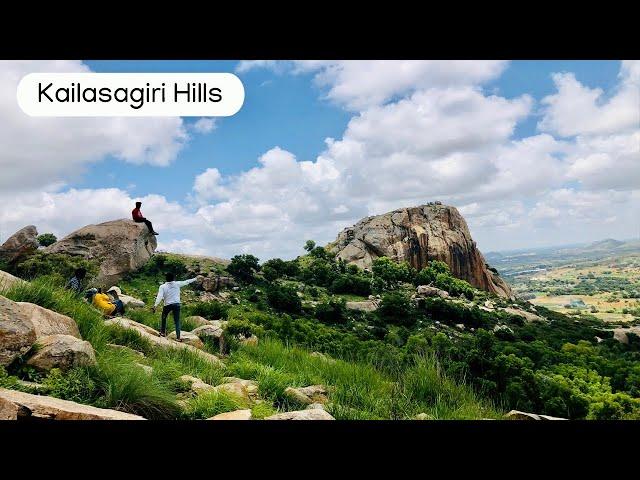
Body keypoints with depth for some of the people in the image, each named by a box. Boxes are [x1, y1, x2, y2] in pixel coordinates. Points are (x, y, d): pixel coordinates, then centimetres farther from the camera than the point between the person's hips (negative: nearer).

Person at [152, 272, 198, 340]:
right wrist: (195, 279, 25)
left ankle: (163, 332, 31)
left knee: (164, 318, 25)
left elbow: (159, 297, -14)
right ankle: (178, 337, 2)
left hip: (167, 305, -1)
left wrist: (155, 306, -19)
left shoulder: (162, 287, -4)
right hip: (177, 304, 1)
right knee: (177, 321, 5)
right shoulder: (177, 284, 0)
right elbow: (186, 282, 12)